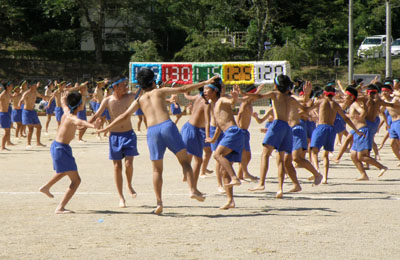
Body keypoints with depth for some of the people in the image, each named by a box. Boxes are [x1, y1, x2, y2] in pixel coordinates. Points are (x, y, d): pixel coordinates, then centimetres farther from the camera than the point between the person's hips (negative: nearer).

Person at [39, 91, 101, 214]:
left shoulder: (66, 111, 1)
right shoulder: (71, 117, -25)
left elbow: (63, 102, 26)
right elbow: (79, 122, -50)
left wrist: (64, 97, 50)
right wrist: (92, 125, -68)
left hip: (56, 145, 10)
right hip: (61, 149, -10)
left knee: (64, 172, 38)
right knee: (76, 180, -11)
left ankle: (46, 187, 60)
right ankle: (60, 208, -18)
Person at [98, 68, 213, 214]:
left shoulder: (139, 100, 20)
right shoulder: (160, 91, 17)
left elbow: (125, 117, 13)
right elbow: (184, 89, 16)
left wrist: (105, 129, 20)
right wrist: (204, 83, 24)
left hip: (152, 131, 2)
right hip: (167, 125, -2)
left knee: (157, 169, 10)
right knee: (184, 160, 6)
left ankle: (159, 202, 1)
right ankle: (193, 189, -11)